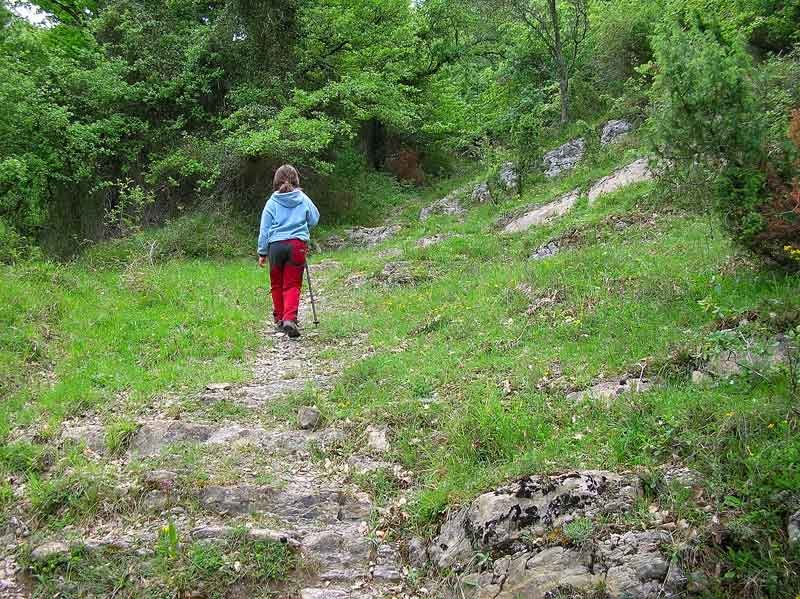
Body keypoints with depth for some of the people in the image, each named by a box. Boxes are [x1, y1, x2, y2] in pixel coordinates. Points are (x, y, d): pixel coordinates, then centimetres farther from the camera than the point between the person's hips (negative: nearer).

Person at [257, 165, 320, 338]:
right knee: (292, 285, 0)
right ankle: (290, 319, -16)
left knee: (277, 284, 15)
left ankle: (280, 318, 23)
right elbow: (314, 220, 11)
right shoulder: (303, 199, 3)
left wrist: (262, 252, 10)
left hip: (276, 245, 1)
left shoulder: (272, 202, 3)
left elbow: (264, 229, 5)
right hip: (297, 245, 0)